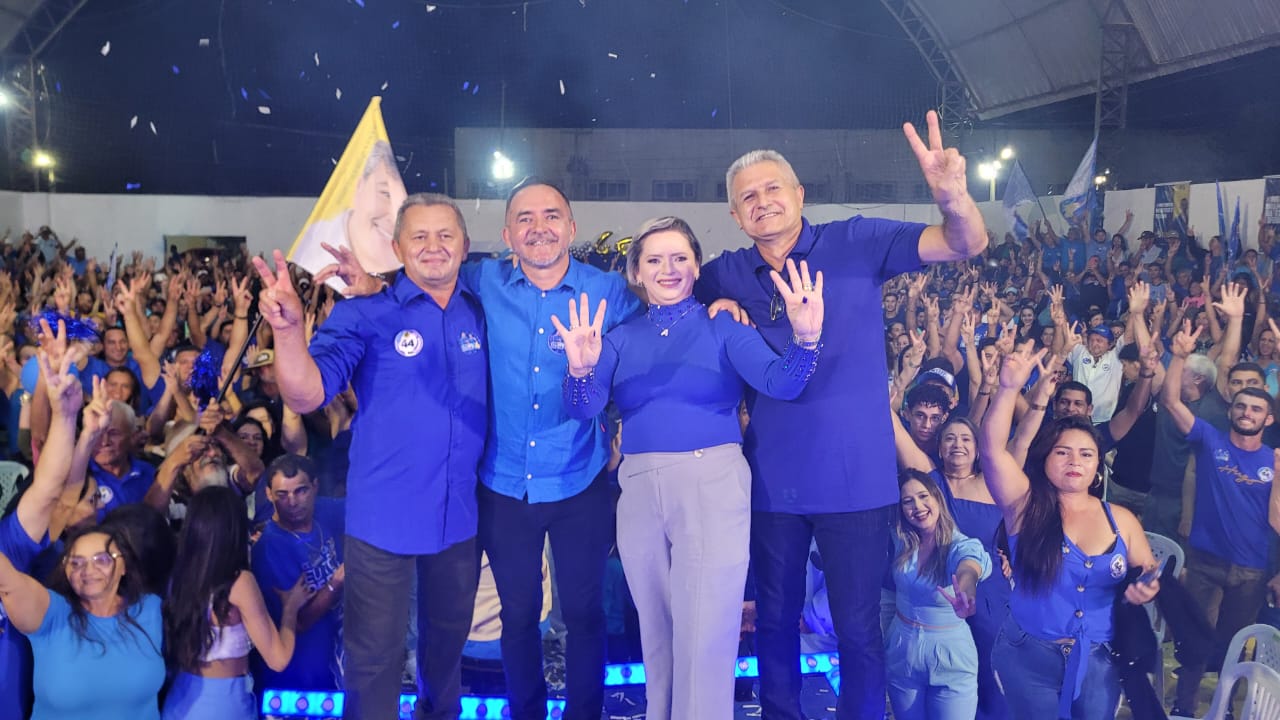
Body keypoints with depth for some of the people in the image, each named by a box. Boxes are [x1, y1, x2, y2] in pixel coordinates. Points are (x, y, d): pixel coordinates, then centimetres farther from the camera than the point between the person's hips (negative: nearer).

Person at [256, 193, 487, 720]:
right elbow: (306, 396, -24)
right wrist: (289, 328, -41)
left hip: (461, 514, 4)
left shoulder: (482, 313, 0)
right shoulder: (364, 314, -12)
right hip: (384, 516, -4)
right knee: (375, 656, 9)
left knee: (449, 636, 25)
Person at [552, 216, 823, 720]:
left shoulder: (722, 327, -1)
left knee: (705, 632, -1)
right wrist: (580, 368, -26)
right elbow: (585, 408, -4)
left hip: (712, 484, -3)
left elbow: (780, 383, -15)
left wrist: (806, 337, -36)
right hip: (639, 490, 4)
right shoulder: (620, 337, 8)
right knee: (656, 631, 17)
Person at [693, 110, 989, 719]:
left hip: (856, 480, -3)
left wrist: (953, 197, -36)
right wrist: (718, 310, -7)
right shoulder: (727, 275, 2)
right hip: (773, 481, 3)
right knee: (775, 620, 17)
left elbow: (968, 245, -12)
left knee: (858, 627, 7)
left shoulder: (856, 243, -6)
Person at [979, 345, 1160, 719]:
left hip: (1098, 660, 2)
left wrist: (1147, 589, -15)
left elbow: (1150, 577, 9)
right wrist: (1010, 388, -34)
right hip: (1028, 656, -2)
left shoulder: (1121, 519, 1)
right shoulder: (1026, 503, -8)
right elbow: (992, 449, -22)